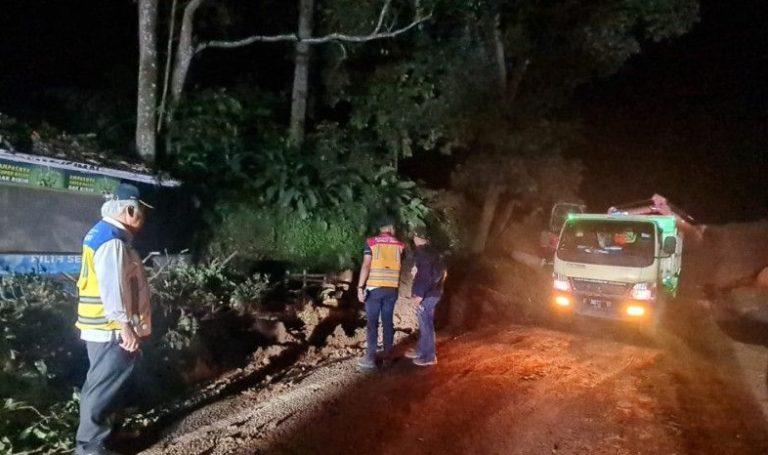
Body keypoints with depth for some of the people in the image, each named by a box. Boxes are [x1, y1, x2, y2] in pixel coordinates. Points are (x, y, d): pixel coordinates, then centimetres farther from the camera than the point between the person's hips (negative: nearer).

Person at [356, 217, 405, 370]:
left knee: (372, 323, 0)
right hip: (392, 289, 3)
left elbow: (366, 266, -12)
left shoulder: (371, 243, -4)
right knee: (388, 321, 12)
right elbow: (401, 266, 12)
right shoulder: (399, 245, 5)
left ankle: (370, 358, -1)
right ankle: (388, 355, 18)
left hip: (374, 288, -3)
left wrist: (360, 287, -12)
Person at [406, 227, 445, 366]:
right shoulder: (432, 252, 11)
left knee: (426, 324, 0)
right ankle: (421, 350, 30)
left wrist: (419, 296, -19)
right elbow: (441, 272, 15)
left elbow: (424, 276, -23)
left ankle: (429, 356, 9)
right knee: (424, 323, 18)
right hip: (434, 292, 9)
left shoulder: (421, 253, -18)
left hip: (427, 295, -9)